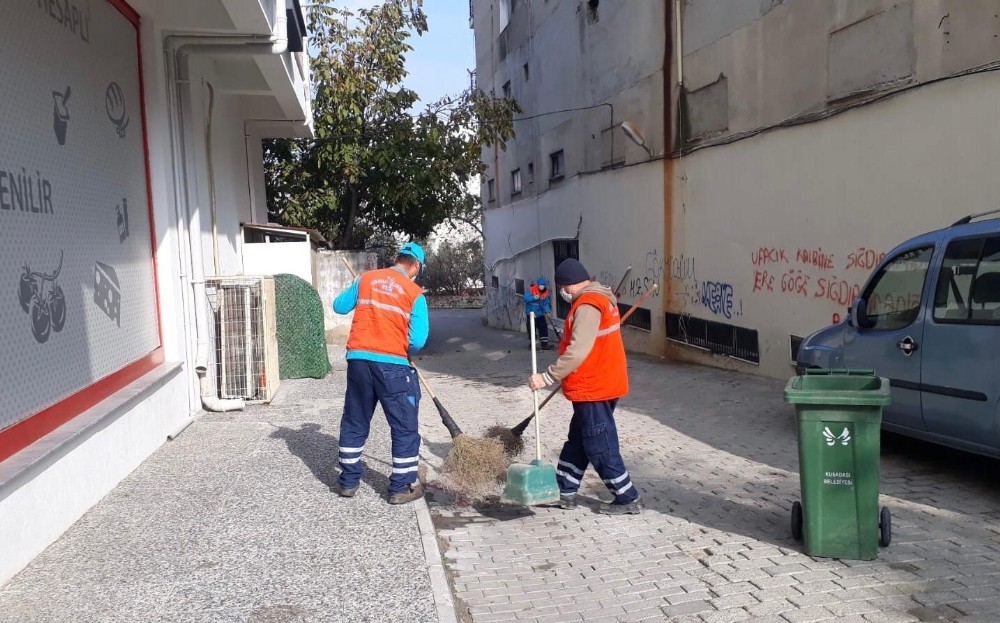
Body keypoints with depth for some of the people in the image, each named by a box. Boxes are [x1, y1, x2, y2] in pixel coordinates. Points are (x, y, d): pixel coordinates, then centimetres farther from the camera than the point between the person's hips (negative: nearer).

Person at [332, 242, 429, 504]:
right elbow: (417, 341, -9)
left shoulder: (366, 279, 6)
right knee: (404, 427, 9)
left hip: (358, 360, 4)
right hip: (392, 365, -4)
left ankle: (348, 481, 27)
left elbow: (339, 306, 16)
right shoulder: (415, 293, -5)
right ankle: (402, 487, 13)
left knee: (354, 422, 18)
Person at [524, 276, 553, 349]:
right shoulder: (531, 290, -14)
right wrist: (534, 298, -30)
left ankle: (545, 344, 10)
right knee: (531, 329, 0)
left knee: (544, 329, 2)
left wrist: (547, 311, -12)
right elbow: (526, 298, -19)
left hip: (540, 314, 4)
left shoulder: (545, 293, 0)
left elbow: (546, 303, 2)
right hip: (531, 314, -4)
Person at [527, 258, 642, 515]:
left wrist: (548, 377, -29)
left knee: (600, 447, 0)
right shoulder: (601, 298, 13)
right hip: (600, 385, 11)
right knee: (577, 440, 17)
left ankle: (628, 499, 10)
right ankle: (565, 492, 27)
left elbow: (578, 351, -31)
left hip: (593, 389, -11)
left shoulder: (588, 305, -20)